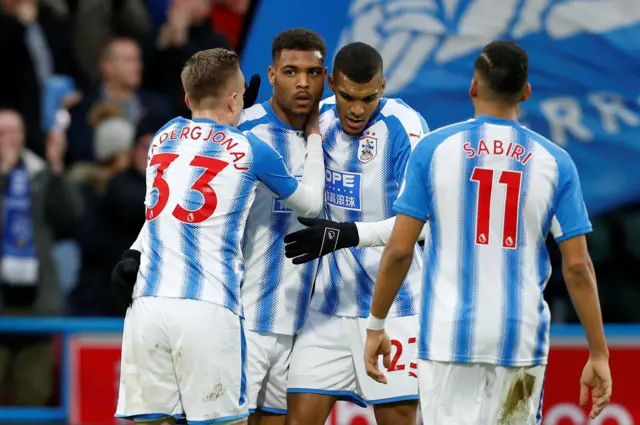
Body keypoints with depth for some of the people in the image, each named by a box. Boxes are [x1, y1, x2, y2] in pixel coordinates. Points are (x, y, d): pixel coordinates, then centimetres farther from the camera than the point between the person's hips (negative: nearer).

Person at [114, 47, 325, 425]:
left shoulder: (163, 138, 17)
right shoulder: (248, 149, 4)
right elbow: (310, 203, 20)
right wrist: (314, 138, 34)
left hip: (147, 305, 4)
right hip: (207, 309, -4)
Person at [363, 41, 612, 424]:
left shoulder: (434, 148, -1)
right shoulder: (554, 161, 1)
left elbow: (399, 250, -3)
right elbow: (577, 266, -1)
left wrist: (376, 325, 8)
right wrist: (599, 354, 4)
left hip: (447, 335, -1)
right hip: (521, 340, 1)